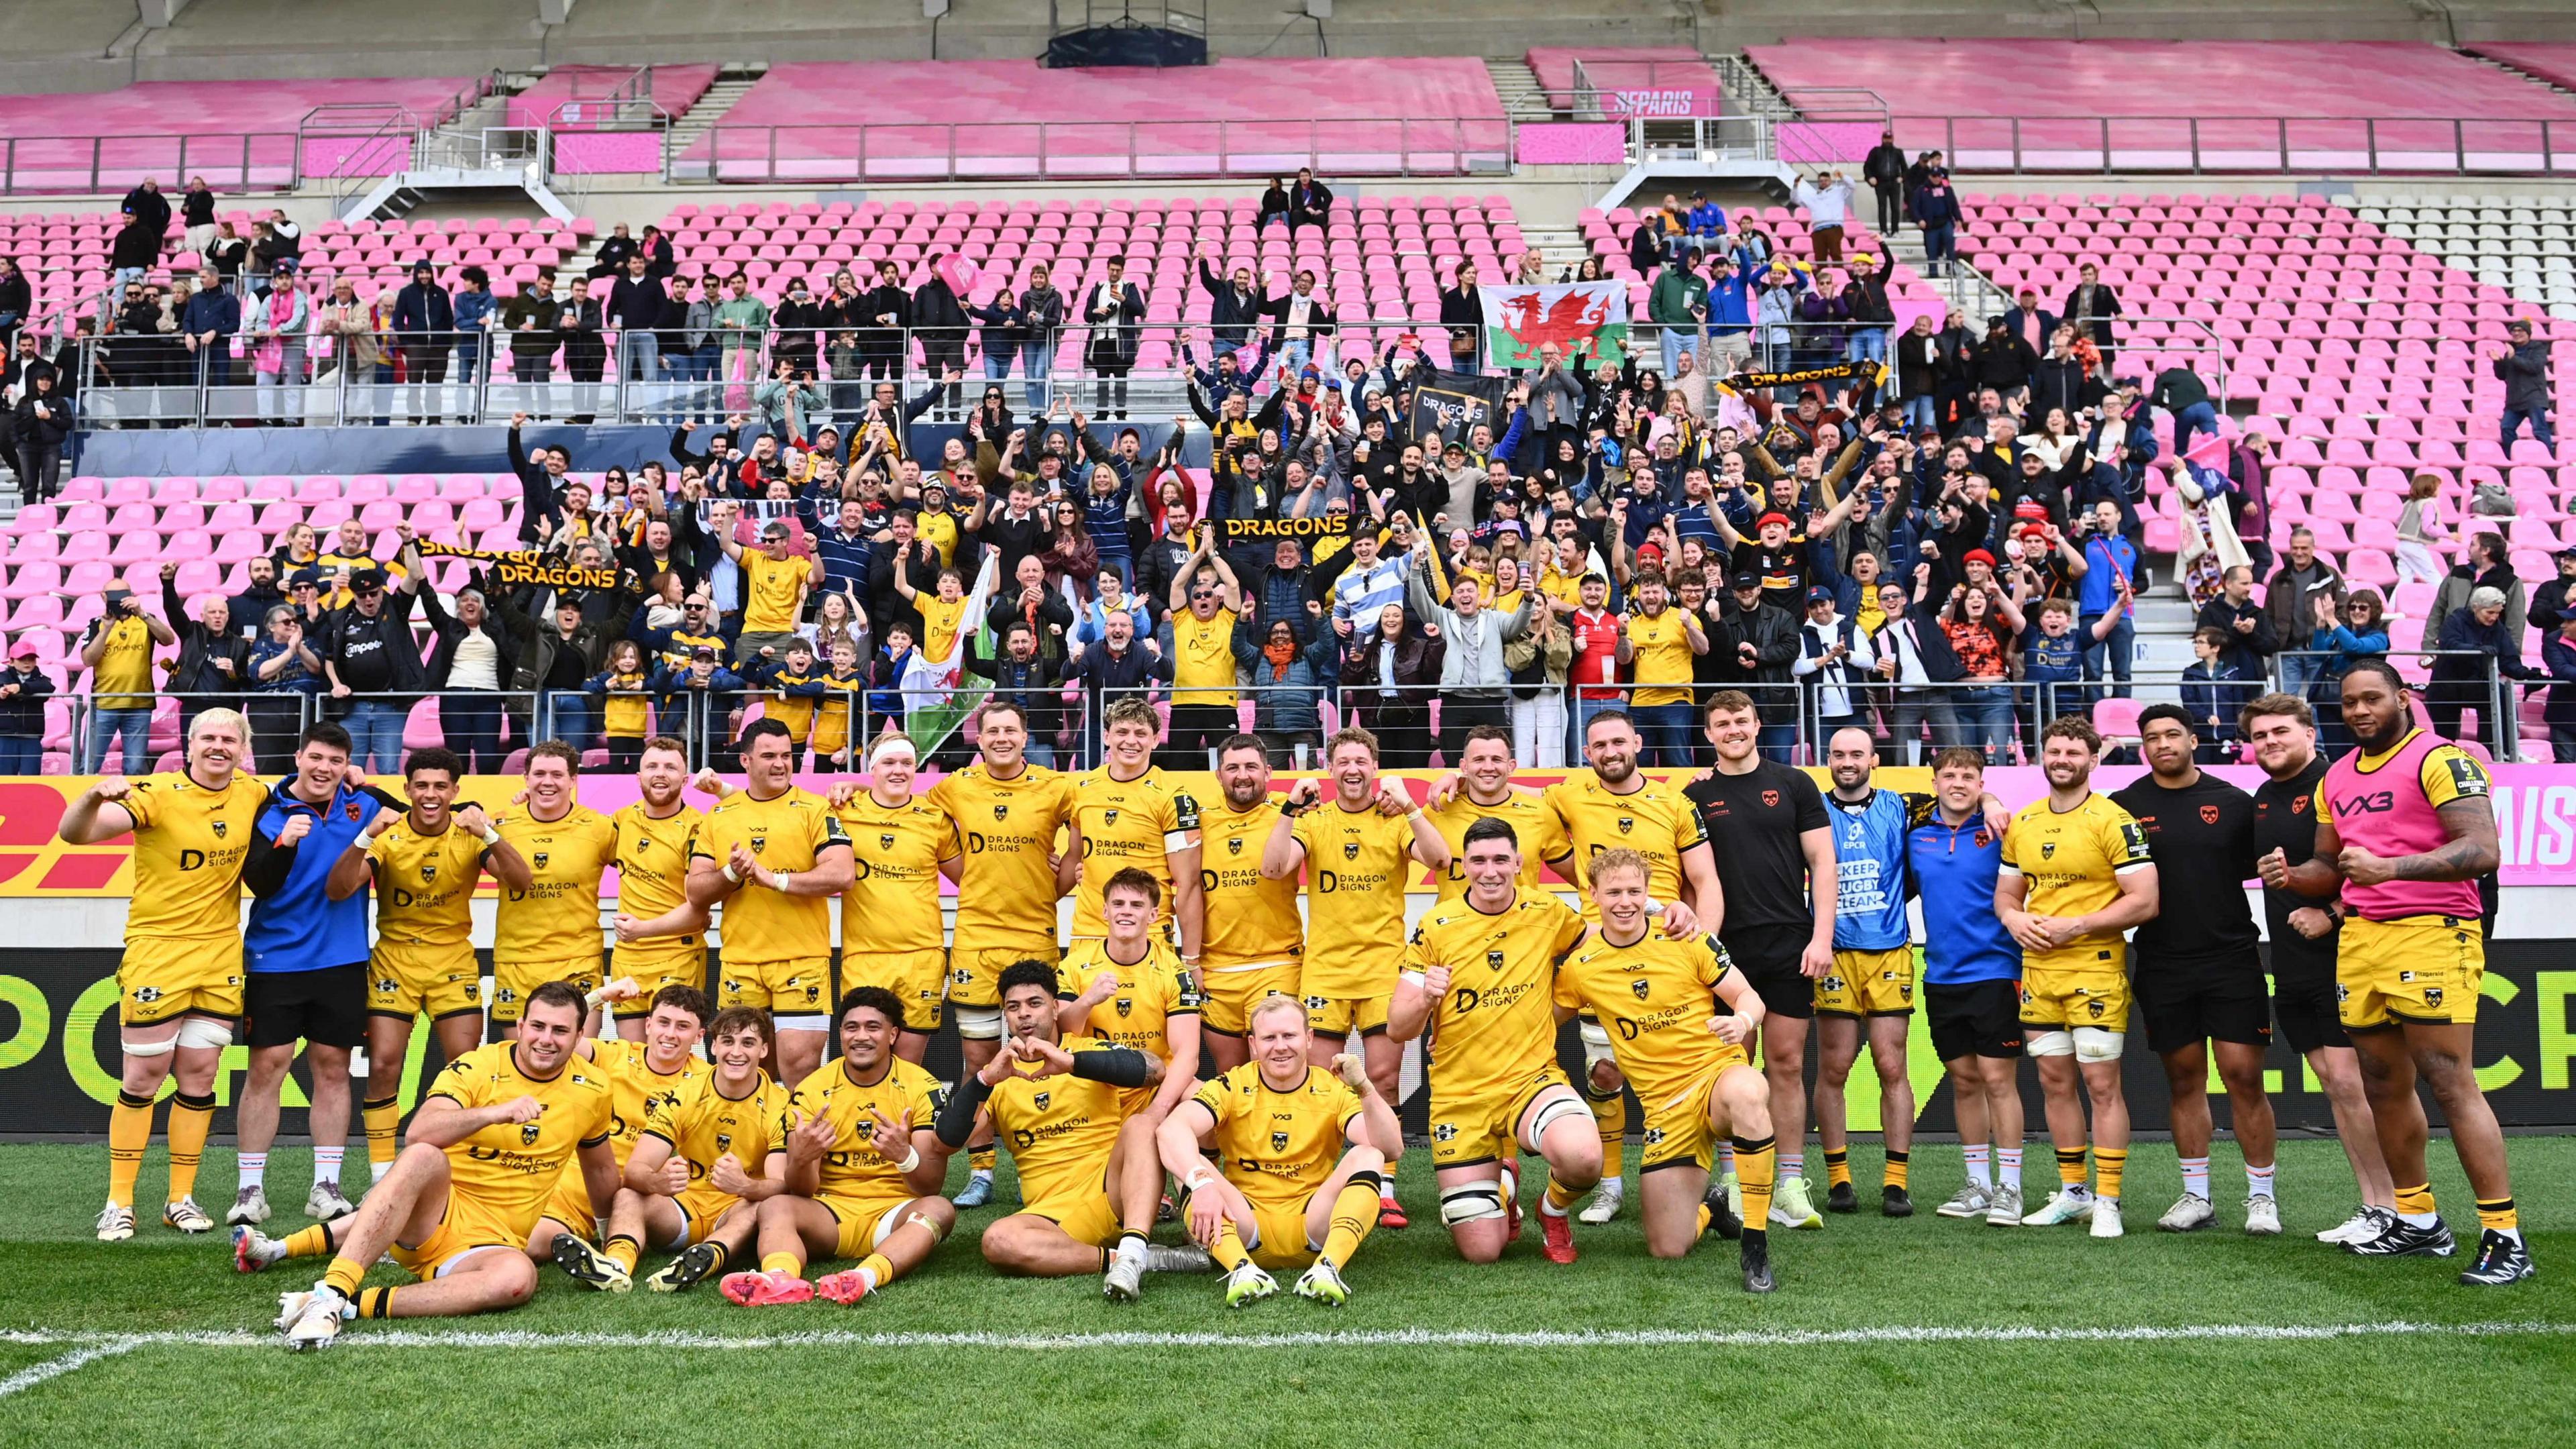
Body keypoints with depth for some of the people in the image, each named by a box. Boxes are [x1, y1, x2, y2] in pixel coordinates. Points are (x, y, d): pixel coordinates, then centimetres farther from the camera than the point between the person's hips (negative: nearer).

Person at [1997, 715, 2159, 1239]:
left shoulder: (2112, 821, -8)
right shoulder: (2022, 824, 11)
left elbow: (2145, 901, -13)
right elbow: (2006, 894, 20)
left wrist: (2076, 926, -17)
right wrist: (2015, 920, -3)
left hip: (2096, 970, -6)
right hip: (2038, 970, 6)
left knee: (2102, 1084, -4)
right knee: (2055, 1083, 11)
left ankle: (2107, 1201, 2)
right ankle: (2072, 1192, 22)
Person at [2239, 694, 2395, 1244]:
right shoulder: (2264, 796, 15)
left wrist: (2331, 915, -22)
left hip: (2339, 957, -9)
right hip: (2291, 967, 9)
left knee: (2349, 1080, -11)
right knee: (2332, 1086, 10)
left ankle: (2393, 1207, -3)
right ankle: (2371, 1206, 15)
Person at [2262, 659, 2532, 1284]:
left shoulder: (2440, 759, -8)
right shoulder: (2336, 778, 17)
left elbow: (2482, 851, -18)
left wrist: (2389, 869, -27)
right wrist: (2291, 876, 4)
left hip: (2431, 934, -8)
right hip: (2360, 940, 8)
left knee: (2451, 1084, -11)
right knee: (2385, 1085, 12)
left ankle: (2504, 1236, -6)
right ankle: (2418, 1221, 24)